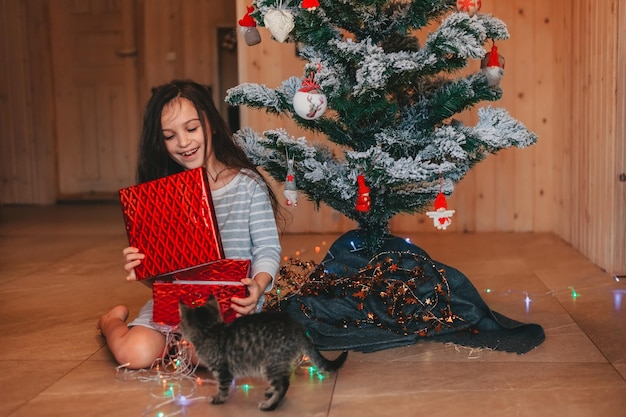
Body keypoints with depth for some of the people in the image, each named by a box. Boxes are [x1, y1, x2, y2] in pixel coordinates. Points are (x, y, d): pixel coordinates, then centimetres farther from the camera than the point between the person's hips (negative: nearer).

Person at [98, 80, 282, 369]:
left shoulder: (248, 184, -4)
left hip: (230, 301, -2)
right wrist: (139, 268, -16)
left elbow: (267, 249, -7)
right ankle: (113, 321, 18)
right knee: (134, 354, -20)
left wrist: (258, 284, -28)